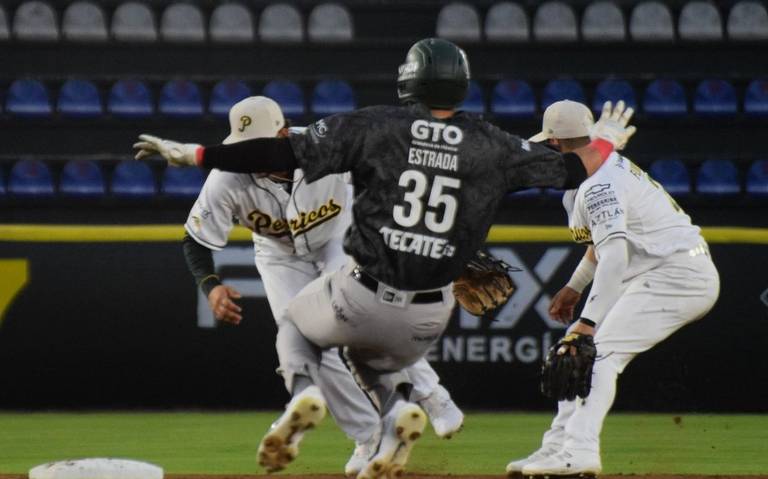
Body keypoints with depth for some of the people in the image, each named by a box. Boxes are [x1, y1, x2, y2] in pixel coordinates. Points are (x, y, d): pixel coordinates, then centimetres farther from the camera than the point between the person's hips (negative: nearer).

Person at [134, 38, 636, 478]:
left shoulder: (376, 126, -5)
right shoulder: (494, 147, 0)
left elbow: (284, 152, -9)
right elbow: (571, 169, 9)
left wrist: (193, 154, -3)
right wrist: (605, 141, 32)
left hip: (362, 295, -3)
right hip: (429, 317, 3)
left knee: (296, 324, 29)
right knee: (378, 359, 34)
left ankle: (303, 391, -4)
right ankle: (400, 410, 0)